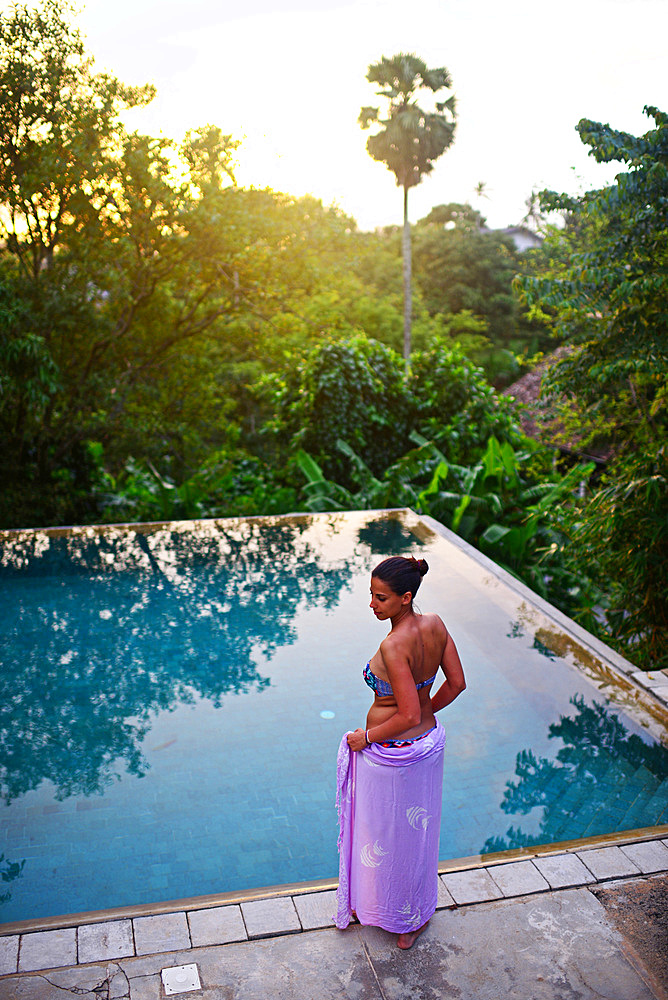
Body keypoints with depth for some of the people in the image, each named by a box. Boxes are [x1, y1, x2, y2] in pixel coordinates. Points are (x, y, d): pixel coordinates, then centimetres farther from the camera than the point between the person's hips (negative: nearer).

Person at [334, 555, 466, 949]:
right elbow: (457, 683, 0)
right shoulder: (435, 625, -9)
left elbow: (408, 716, -29)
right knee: (417, 828, 25)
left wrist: (366, 736, -14)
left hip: (392, 755, -8)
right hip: (429, 743, 8)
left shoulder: (393, 647, -31)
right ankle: (418, 913, 46)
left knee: (385, 832, 16)